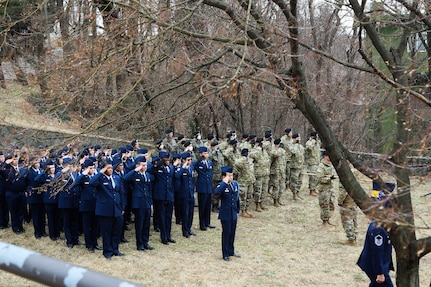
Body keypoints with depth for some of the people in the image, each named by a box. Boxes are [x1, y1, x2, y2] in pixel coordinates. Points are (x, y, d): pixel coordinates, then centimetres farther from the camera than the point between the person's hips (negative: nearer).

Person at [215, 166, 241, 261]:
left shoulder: (235, 184, 4)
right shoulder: (222, 185, -15)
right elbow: (217, 192, -39)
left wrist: (237, 210, 18)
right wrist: (225, 182, -34)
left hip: (234, 214, 6)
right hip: (225, 214, -6)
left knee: (232, 233, 15)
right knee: (226, 233, 3)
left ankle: (231, 251, 30)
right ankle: (225, 254, 13)